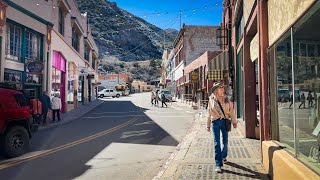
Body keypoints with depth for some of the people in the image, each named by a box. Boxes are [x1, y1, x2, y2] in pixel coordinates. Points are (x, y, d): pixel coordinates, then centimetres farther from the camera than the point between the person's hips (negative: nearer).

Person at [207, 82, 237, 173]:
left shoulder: (226, 99, 5)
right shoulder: (211, 100, 2)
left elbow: (231, 110, 7)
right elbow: (209, 113, 9)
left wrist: (234, 121, 4)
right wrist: (208, 125, 12)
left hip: (225, 121, 2)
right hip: (215, 122, -2)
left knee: (225, 141, 11)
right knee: (217, 143, -5)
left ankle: (223, 156, 40)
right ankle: (218, 164, -2)